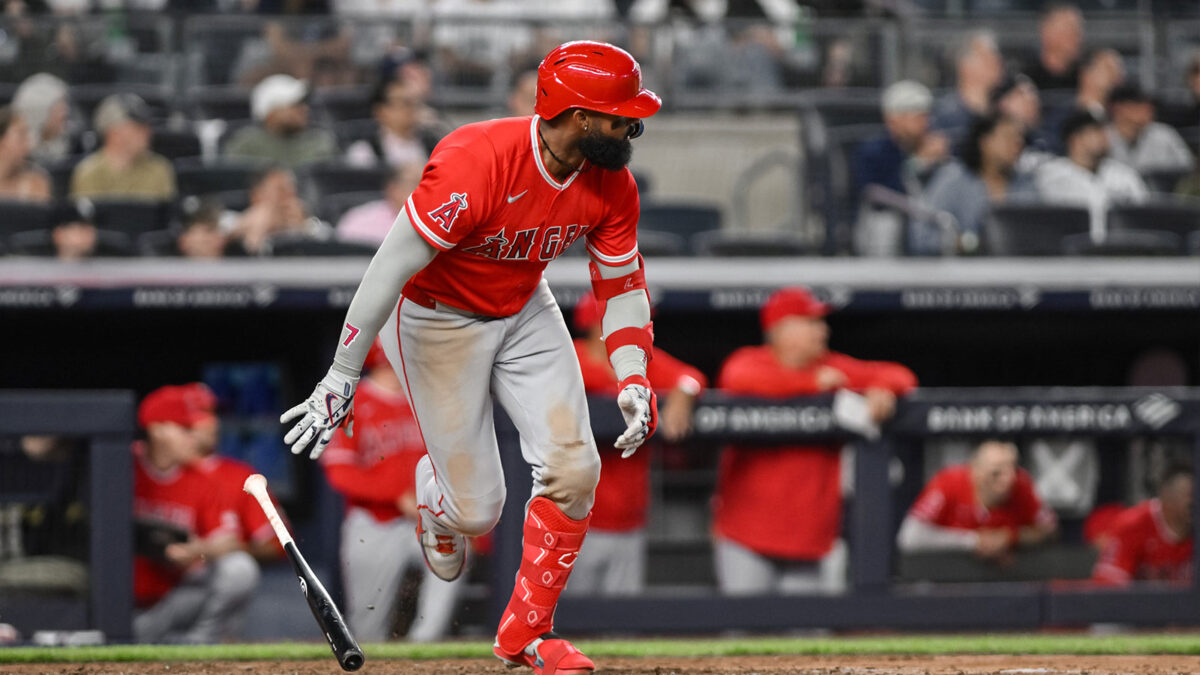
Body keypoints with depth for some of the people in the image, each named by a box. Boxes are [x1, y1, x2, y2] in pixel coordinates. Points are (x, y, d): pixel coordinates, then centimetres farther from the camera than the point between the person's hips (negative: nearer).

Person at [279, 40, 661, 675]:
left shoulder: (612, 186, -14)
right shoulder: (474, 164, -35)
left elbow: (622, 287, 1)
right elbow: (392, 266, -31)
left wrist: (633, 382, -14)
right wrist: (341, 379, -29)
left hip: (525, 313, 6)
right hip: (436, 322, -6)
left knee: (573, 468, -10)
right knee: (477, 510, -5)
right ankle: (434, 489, 35)